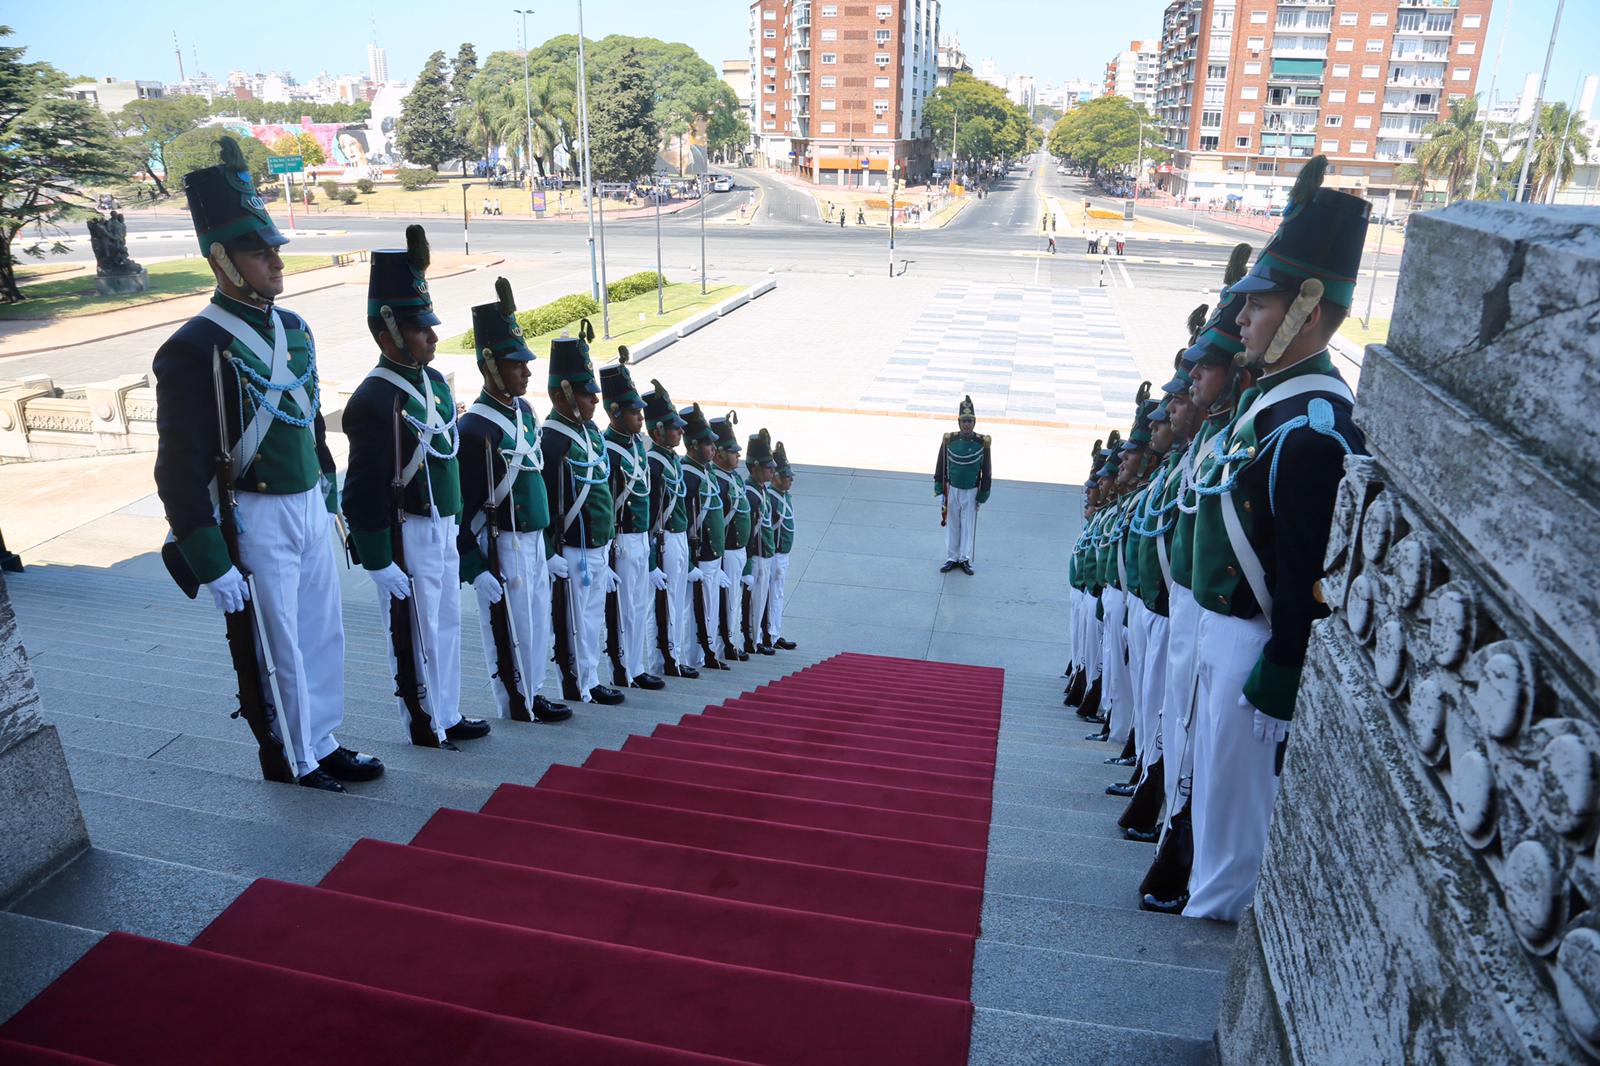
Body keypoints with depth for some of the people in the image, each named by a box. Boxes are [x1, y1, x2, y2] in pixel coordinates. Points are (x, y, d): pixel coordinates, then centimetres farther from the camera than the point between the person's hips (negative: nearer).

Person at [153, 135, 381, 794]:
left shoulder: (292, 328, 7)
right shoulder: (195, 349, -16)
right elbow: (179, 468, -17)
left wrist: (330, 494, 18)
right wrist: (211, 565, -17)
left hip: (309, 506, 7)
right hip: (255, 519, -7)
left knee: (324, 632, 15)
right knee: (278, 646, 6)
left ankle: (324, 742, 32)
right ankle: (290, 758, 25)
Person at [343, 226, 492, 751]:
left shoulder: (434, 382, 7)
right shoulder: (375, 401, -20)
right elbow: (362, 492, -20)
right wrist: (379, 563, -19)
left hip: (444, 529, 9)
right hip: (408, 535, -9)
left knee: (446, 623, 18)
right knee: (415, 633, 6)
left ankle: (448, 714, 33)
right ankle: (425, 723, 22)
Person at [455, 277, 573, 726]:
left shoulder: (525, 412, 9)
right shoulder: (475, 427, -17)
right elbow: (458, 506, -16)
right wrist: (475, 570, -18)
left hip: (534, 540, 8)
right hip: (502, 545, -8)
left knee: (538, 619, 15)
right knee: (510, 624, 2)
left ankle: (532, 692, 28)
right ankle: (517, 703, 15)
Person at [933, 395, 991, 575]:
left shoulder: (982, 442, -9)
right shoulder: (949, 440, -8)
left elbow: (986, 470, -2)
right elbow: (940, 464, 1)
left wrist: (983, 494, -1)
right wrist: (939, 487, 1)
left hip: (972, 491, -1)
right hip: (952, 489, 1)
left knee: (969, 526, 7)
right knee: (952, 525, 9)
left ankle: (965, 559, 20)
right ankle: (952, 558, 21)